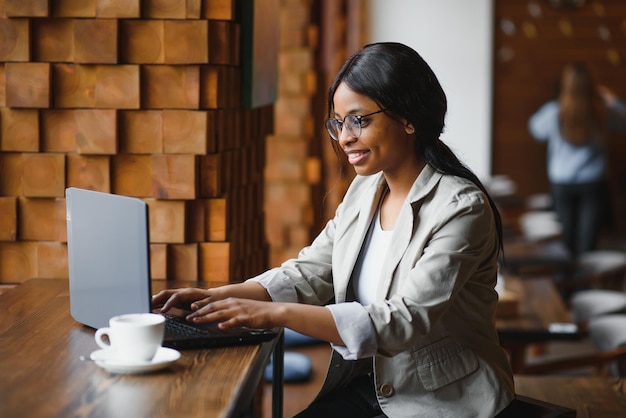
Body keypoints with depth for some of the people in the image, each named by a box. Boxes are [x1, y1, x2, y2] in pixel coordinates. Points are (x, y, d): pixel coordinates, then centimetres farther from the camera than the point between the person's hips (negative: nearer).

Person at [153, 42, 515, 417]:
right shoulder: (365, 190, 7)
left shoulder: (461, 208, -19)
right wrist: (216, 297, -9)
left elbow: (407, 321, -28)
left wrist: (278, 313, -32)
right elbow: (309, 274, 8)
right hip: (370, 386, 7)